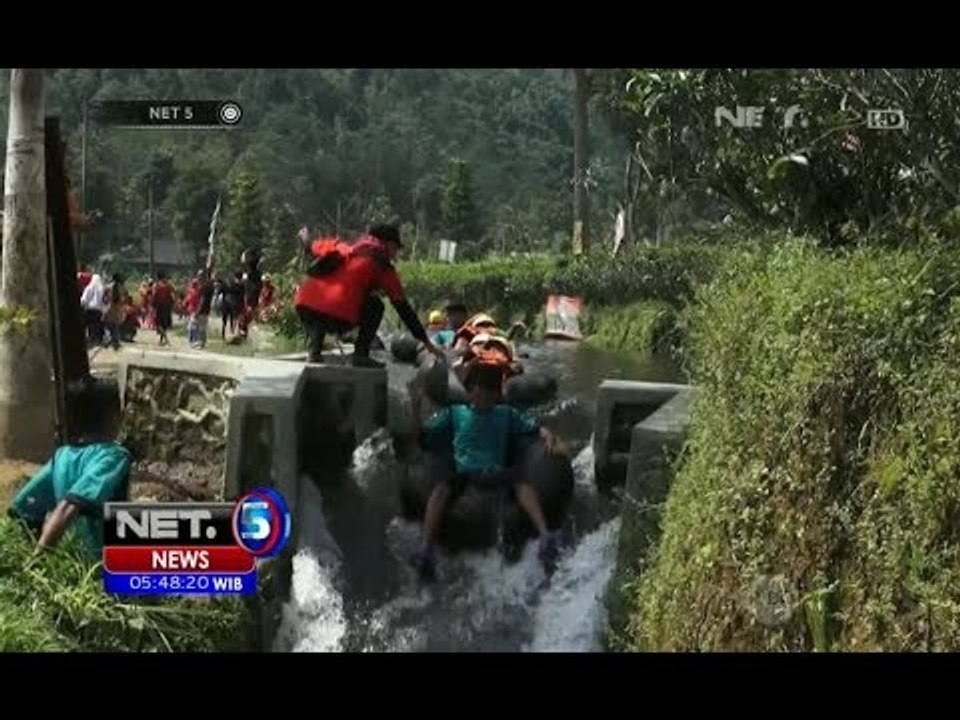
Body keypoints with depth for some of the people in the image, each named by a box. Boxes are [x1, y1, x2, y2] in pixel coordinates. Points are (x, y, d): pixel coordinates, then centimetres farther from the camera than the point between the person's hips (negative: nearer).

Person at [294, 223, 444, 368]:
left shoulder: (344, 247, 24)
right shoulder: (382, 267, 12)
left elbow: (315, 247, 36)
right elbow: (403, 308, 12)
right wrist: (426, 342, 16)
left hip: (303, 307, 5)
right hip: (337, 318, -5)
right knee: (376, 305, 20)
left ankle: (314, 351, 17)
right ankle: (361, 354, 8)